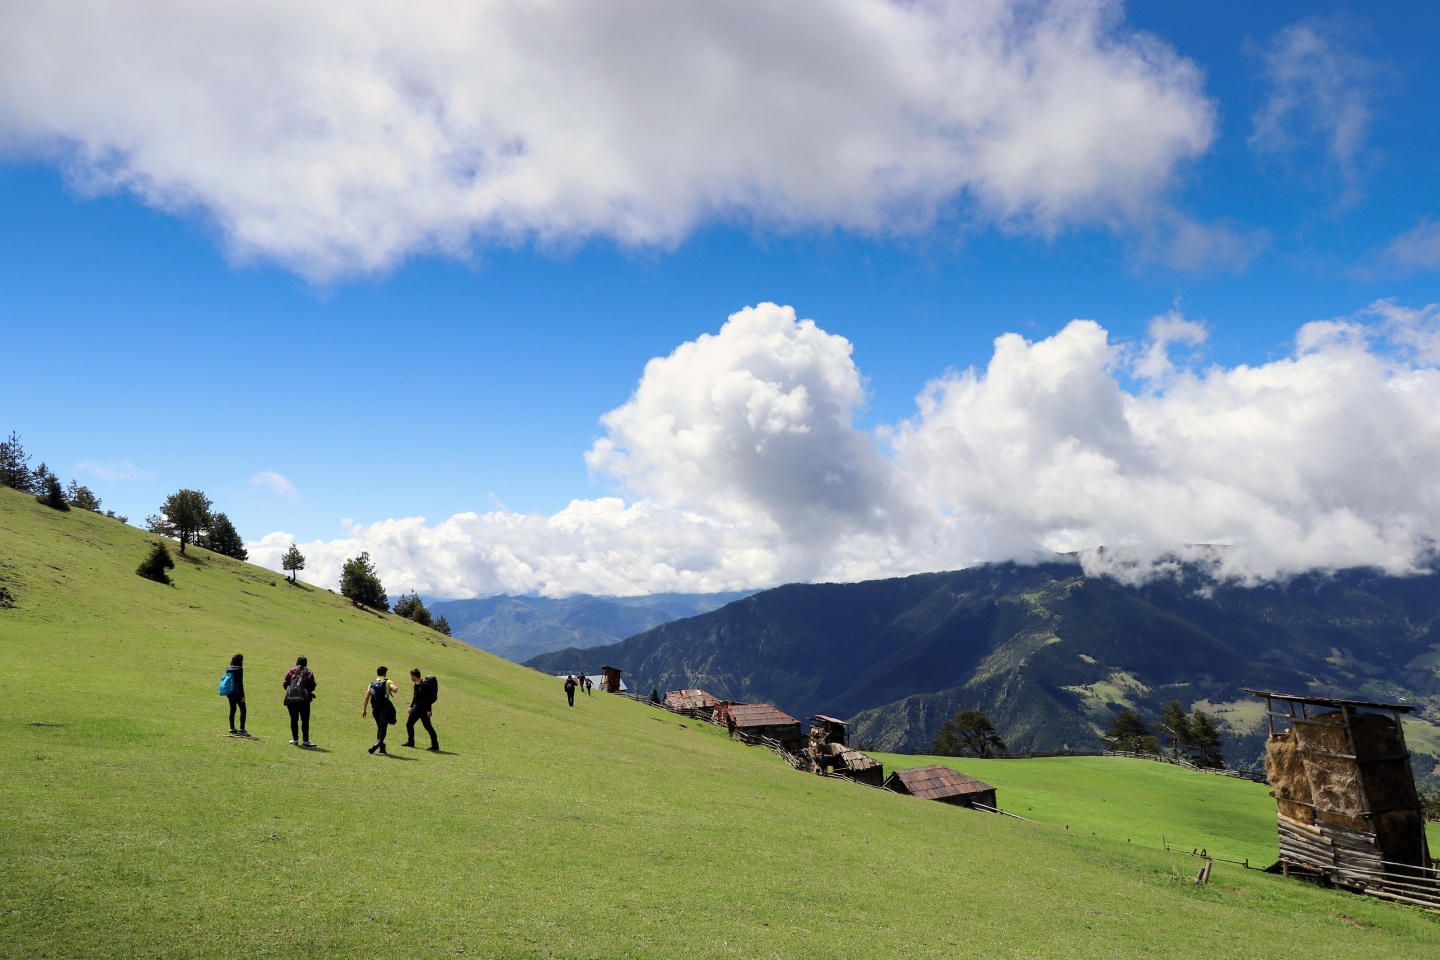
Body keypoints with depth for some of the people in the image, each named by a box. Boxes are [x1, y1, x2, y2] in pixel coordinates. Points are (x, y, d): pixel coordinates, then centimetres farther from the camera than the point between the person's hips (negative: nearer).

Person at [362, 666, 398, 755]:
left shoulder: (372, 684, 13)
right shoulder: (388, 682, 1)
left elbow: (367, 698, 9)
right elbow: (395, 689, -18)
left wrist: (364, 710, 12)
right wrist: (396, 687, 6)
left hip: (376, 709, 4)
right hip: (385, 708, -4)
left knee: (379, 727, 18)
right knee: (383, 727, -8)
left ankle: (382, 747, 18)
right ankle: (379, 742, -31)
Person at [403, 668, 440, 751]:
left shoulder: (424, 685, -18)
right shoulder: (416, 684, 9)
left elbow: (429, 698, -20)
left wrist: (429, 710, -22)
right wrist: (411, 707, 21)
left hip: (423, 710, -9)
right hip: (416, 708, 9)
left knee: (428, 727, -7)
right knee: (409, 724, 12)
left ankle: (435, 745, -3)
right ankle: (410, 742, 26)